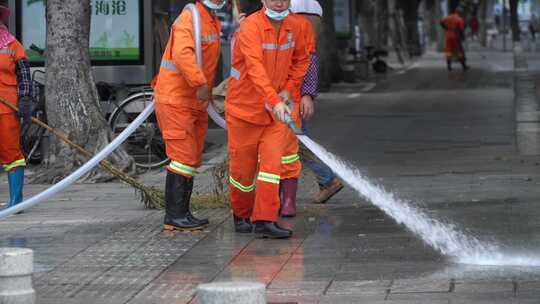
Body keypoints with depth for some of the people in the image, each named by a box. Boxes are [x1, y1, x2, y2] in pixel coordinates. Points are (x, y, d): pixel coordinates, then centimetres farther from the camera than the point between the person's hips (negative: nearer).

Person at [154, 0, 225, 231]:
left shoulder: (213, 21, 15)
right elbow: (182, 54, -32)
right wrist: (200, 84, -35)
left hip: (195, 103, 10)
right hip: (175, 101, -10)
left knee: (192, 160, 12)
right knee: (183, 158, -10)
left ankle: (181, 213, 19)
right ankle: (174, 216, -6)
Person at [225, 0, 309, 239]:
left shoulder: (293, 25, 0)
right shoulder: (251, 26, -20)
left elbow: (301, 59, 17)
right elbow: (256, 68, -33)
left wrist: (289, 89, 1)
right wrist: (275, 101, -43)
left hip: (275, 110, 4)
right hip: (244, 107, -4)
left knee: (272, 162, -8)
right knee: (243, 167, 7)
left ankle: (264, 221, -8)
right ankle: (242, 215, 29)